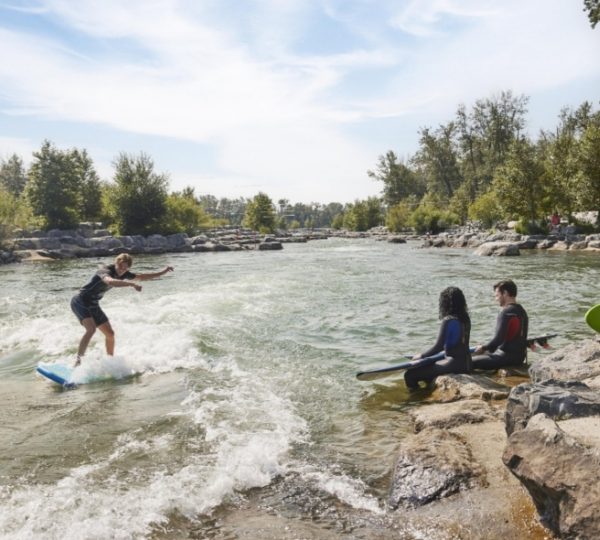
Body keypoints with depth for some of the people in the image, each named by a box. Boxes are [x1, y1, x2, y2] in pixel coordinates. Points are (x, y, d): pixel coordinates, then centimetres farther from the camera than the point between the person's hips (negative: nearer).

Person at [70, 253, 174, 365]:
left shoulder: (122, 274, 1)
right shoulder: (105, 271, -24)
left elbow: (141, 277, 12)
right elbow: (110, 281, -47)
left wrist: (162, 272, 11)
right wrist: (131, 284, -56)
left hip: (93, 305, 8)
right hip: (80, 302, -8)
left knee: (110, 333, 8)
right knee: (91, 329, -29)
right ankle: (78, 361, -28)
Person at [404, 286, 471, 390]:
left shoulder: (448, 320, -16)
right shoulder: (465, 318, 6)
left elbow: (438, 346, -16)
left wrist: (421, 356, -1)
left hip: (454, 364, -9)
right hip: (466, 363, 9)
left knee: (409, 374, -9)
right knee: (427, 368, 30)